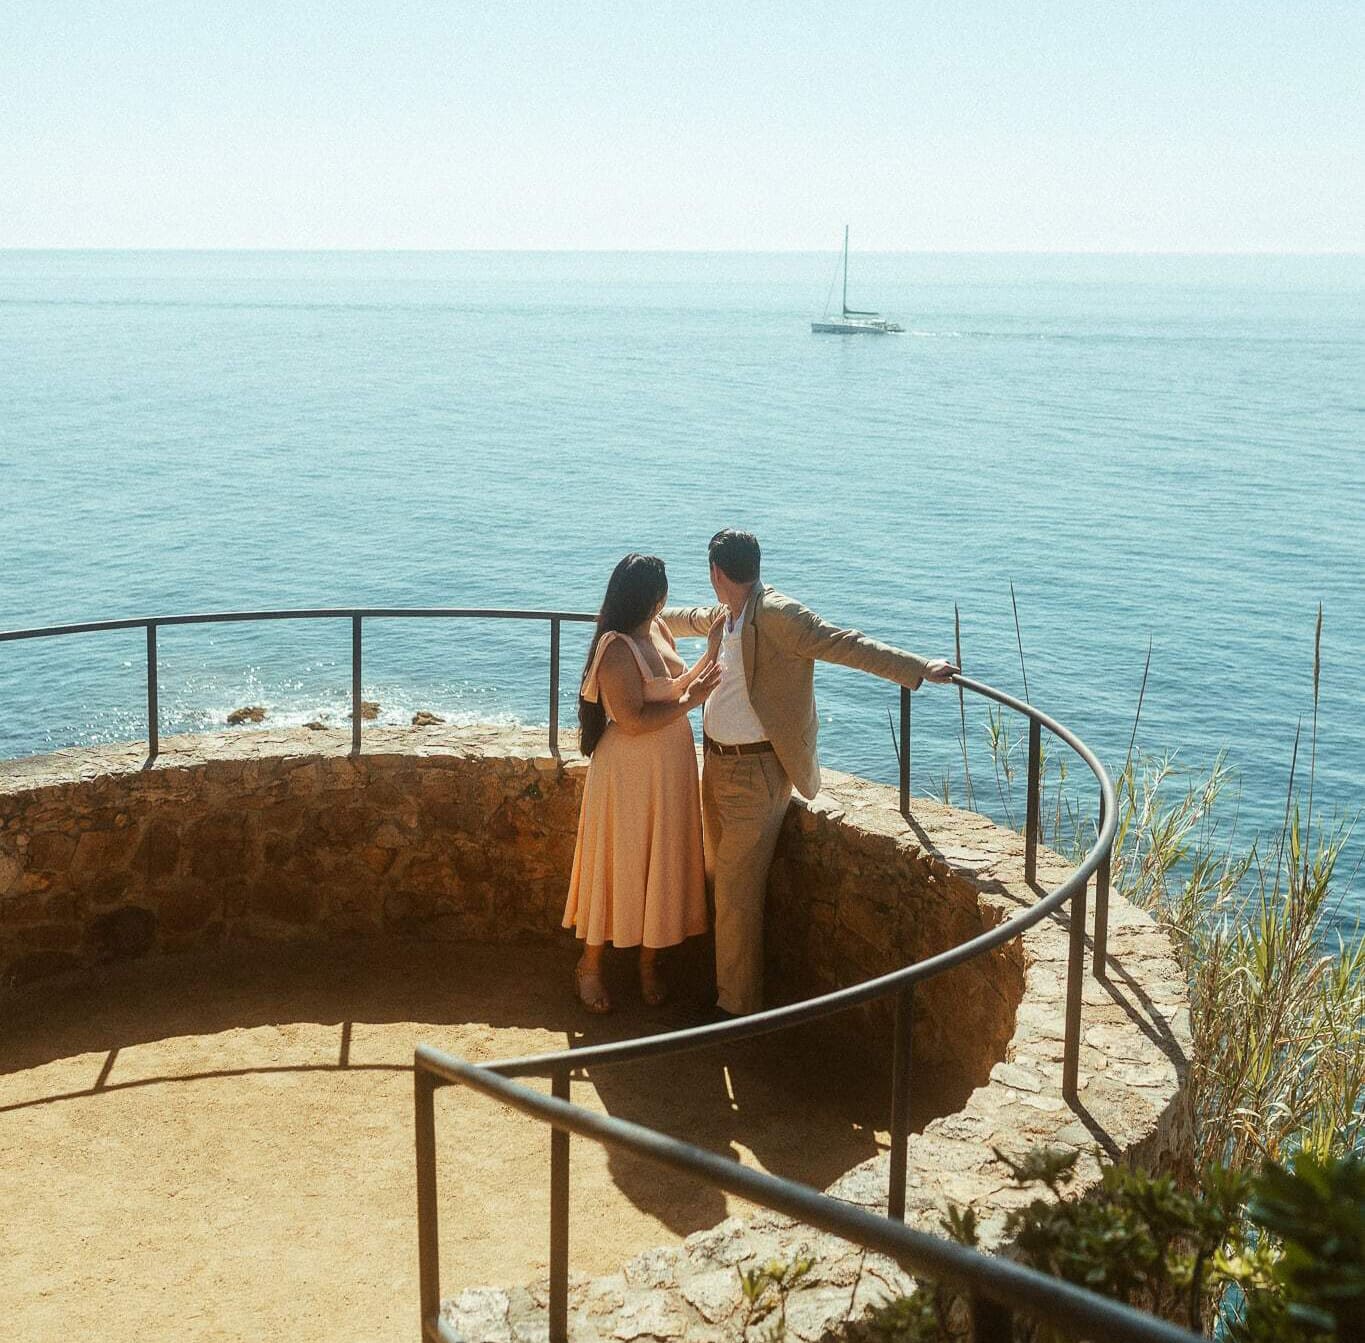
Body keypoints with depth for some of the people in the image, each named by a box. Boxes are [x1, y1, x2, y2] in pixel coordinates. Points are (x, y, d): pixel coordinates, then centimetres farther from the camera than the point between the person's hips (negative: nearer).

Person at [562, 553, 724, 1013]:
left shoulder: (656, 629, 6)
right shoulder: (617, 649, -22)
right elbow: (633, 720, -24)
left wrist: (712, 650, 6)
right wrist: (690, 701, -19)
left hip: (670, 768, 8)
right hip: (629, 771, -8)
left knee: (662, 863, 15)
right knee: (618, 865, 4)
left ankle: (650, 962, 29)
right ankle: (590, 965, 21)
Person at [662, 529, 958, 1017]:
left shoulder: (777, 615, -19)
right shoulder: (725, 615, 8)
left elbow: (847, 645, -23)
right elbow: (690, 619, 32)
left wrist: (920, 669, -31)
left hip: (756, 772, -9)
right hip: (716, 763, 9)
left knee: (738, 894, -4)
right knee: (720, 880, 18)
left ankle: (737, 1008, 8)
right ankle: (724, 982, 33)